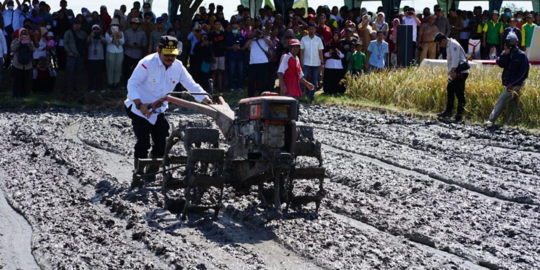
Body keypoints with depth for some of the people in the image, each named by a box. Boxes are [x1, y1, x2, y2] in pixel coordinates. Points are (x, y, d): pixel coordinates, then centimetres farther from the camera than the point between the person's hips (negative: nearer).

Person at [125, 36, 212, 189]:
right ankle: (138, 175, -1)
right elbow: (132, 84, -22)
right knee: (143, 143, -15)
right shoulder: (147, 63, -21)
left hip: (158, 111, 6)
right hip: (139, 109, -6)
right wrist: (140, 105, -34)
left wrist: (208, 101, -17)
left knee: (162, 144, 5)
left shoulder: (178, 66, -5)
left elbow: (192, 86, -5)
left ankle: (150, 174, 22)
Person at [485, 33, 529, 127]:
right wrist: (505, 54, -21)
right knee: (515, 102, 14)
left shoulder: (522, 55, -6)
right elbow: (500, 63, -7)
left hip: (515, 85, -6)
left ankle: (491, 120, -19)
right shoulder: (505, 53, 8)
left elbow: (524, 73, -8)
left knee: (502, 100, -15)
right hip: (507, 84, 6)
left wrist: (512, 83, -14)